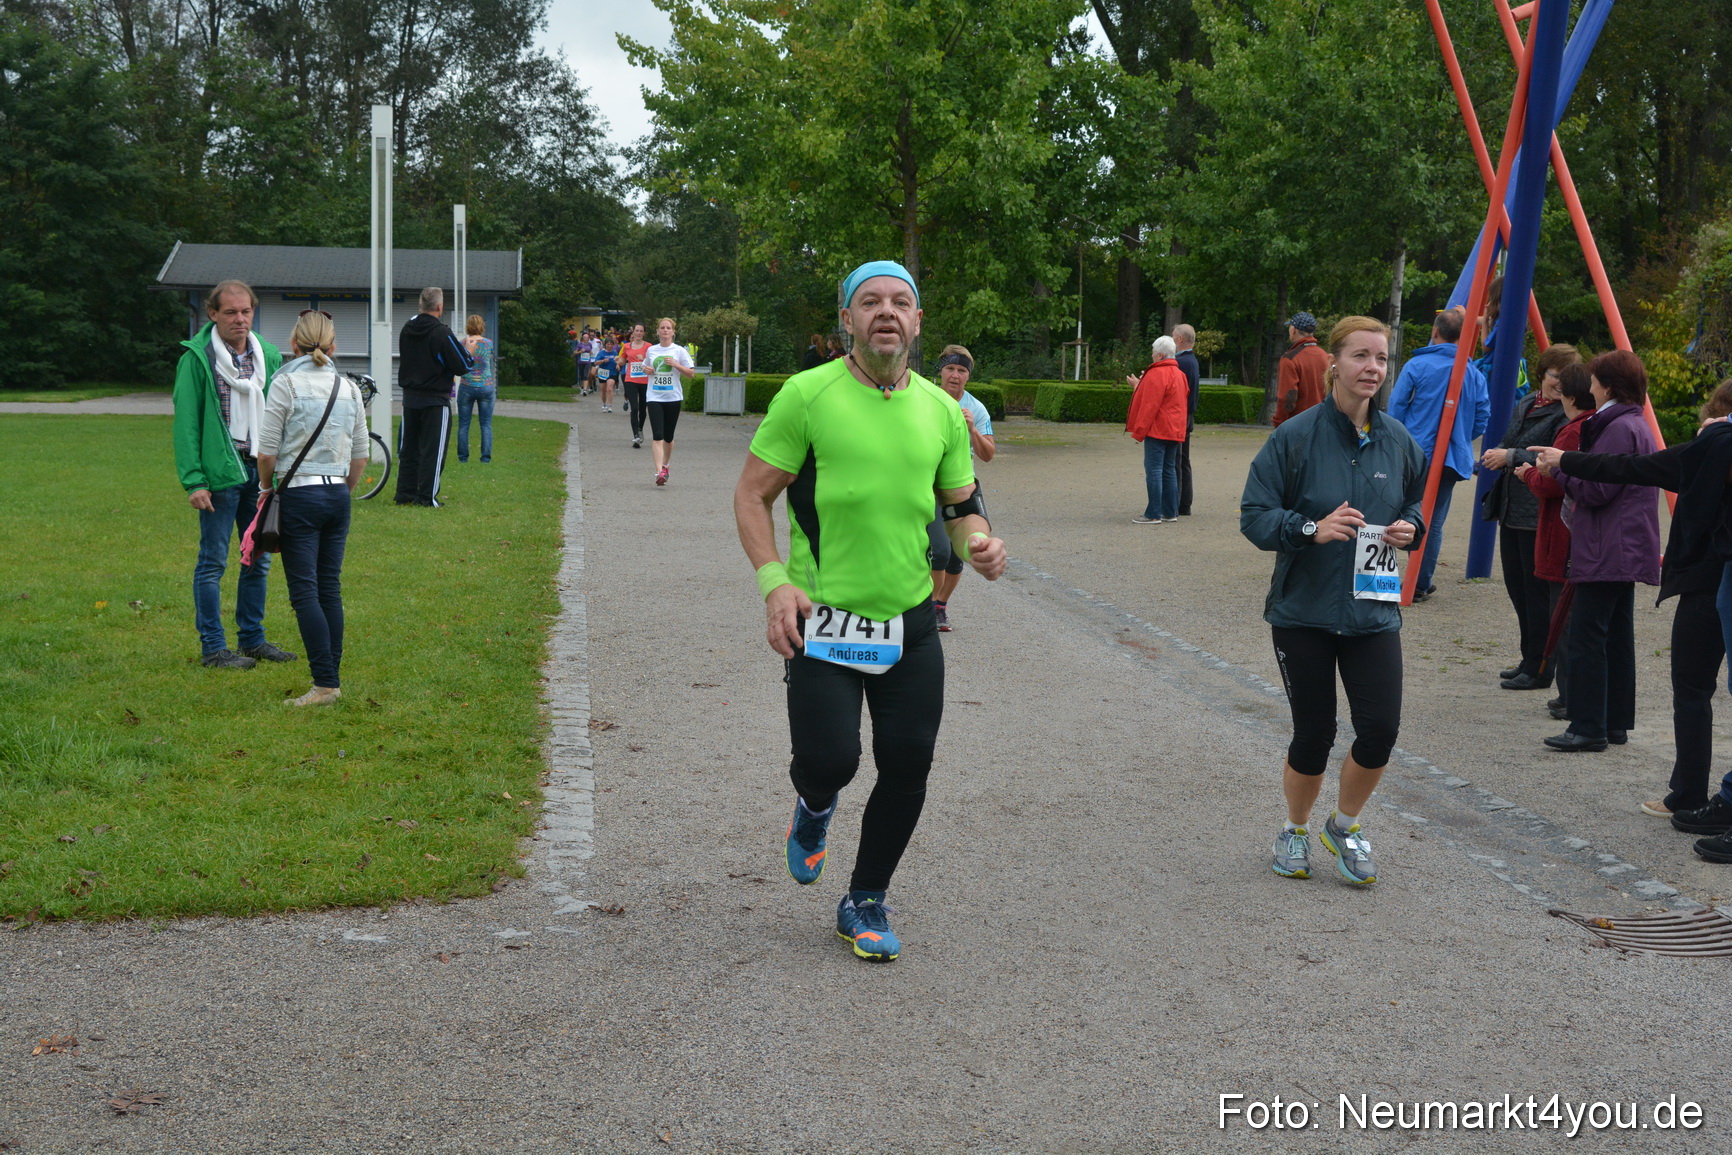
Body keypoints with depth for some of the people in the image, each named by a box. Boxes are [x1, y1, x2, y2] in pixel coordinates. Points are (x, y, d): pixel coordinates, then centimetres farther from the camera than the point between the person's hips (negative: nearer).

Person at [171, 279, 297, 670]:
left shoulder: (268, 356, 9)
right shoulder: (197, 357, -6)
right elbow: (186, 423, -9)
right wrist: (193, 481, -15)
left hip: (260, 472, 6)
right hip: (221, 473, -6)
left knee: (259, 559, 12)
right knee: (213, 561, 1)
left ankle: (252, 638, 24)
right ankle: (213, 647, 8)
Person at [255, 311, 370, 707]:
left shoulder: (286, 383, -7)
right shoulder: (349, 388, 7)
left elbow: (267, 452, -8)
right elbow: (361, 454, 9)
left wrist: (268, 488, 8)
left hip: (300, 496, -5)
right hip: (338, 496, 5)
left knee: (304, 592, -4)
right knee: (330, 589, 10)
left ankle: (325, 683, -8)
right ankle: (333, 678, 12)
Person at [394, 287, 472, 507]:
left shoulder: (406, 329, 5)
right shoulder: (441, 333, -16)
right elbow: (464, 366, -15)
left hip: (409, 398, 6)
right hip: (435, 400, -6)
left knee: (408, 448, 13)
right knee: (432, 450, -1)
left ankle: (405, 493, 16)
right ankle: (427, 497, -1)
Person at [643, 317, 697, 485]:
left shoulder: (679, 351, 1)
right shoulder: (651, 350, 9)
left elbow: (692, 373, -1)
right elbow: (646, 367, 26)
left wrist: (676, 364, -14)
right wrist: (647, 370, 2)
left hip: (673, 397, 0)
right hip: (654, 397, 0)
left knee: (668, 437, 10)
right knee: (657, 435, -14)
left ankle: (665, 466, 33)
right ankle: (659, 472, -22)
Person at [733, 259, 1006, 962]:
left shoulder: (941, 409, 7)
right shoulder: (808, 395, -7)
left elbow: (962, 503, 18)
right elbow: (751, 495, -4)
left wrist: (977, 542, -6)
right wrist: (775, 582, -17)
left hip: (911, 624, 4)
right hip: (821, 620, -4)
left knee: (907, 771, 3)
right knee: (829, 761, -10)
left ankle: (866, 903, 26)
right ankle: (814, 810, 31)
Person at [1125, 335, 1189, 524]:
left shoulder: (1156, 374, -14)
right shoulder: (1178, 374, 15)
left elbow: (1150, 405, -18)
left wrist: (1139, 430, -15)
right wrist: (1139, 386, 27)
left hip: (1157, 430, -9)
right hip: (1175, 430, 9)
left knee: (1154, 470, -8)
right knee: (1169, 470, 12)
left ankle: (1153, 514, -11)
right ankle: (1170, 512, 13)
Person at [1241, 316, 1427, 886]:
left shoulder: (1399, 442, 3)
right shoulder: (1297, 436, -10)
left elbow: (1415, 502, 21)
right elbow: (1254, 515, -10)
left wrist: (1410, 527, -1)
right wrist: (1312, 528, -26)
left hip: (1373, 611, 3)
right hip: (1303, 610, -3)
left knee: (1380, 728, -7)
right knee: (1313, 734, 4)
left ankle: (1345, 825, 22)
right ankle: (1295, 830, 32)